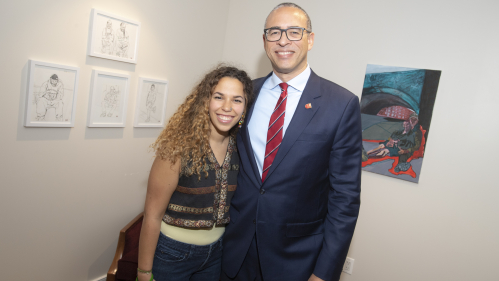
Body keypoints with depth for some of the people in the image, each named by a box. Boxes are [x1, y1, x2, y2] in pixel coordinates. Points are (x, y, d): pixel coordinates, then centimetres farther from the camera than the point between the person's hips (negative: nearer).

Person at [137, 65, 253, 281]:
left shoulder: (240, 149, -8)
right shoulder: (179, 148, -21)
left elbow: (236, 205, 4)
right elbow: (152, 216, -15)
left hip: (216, 252, 4)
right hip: (172, 252, -4)